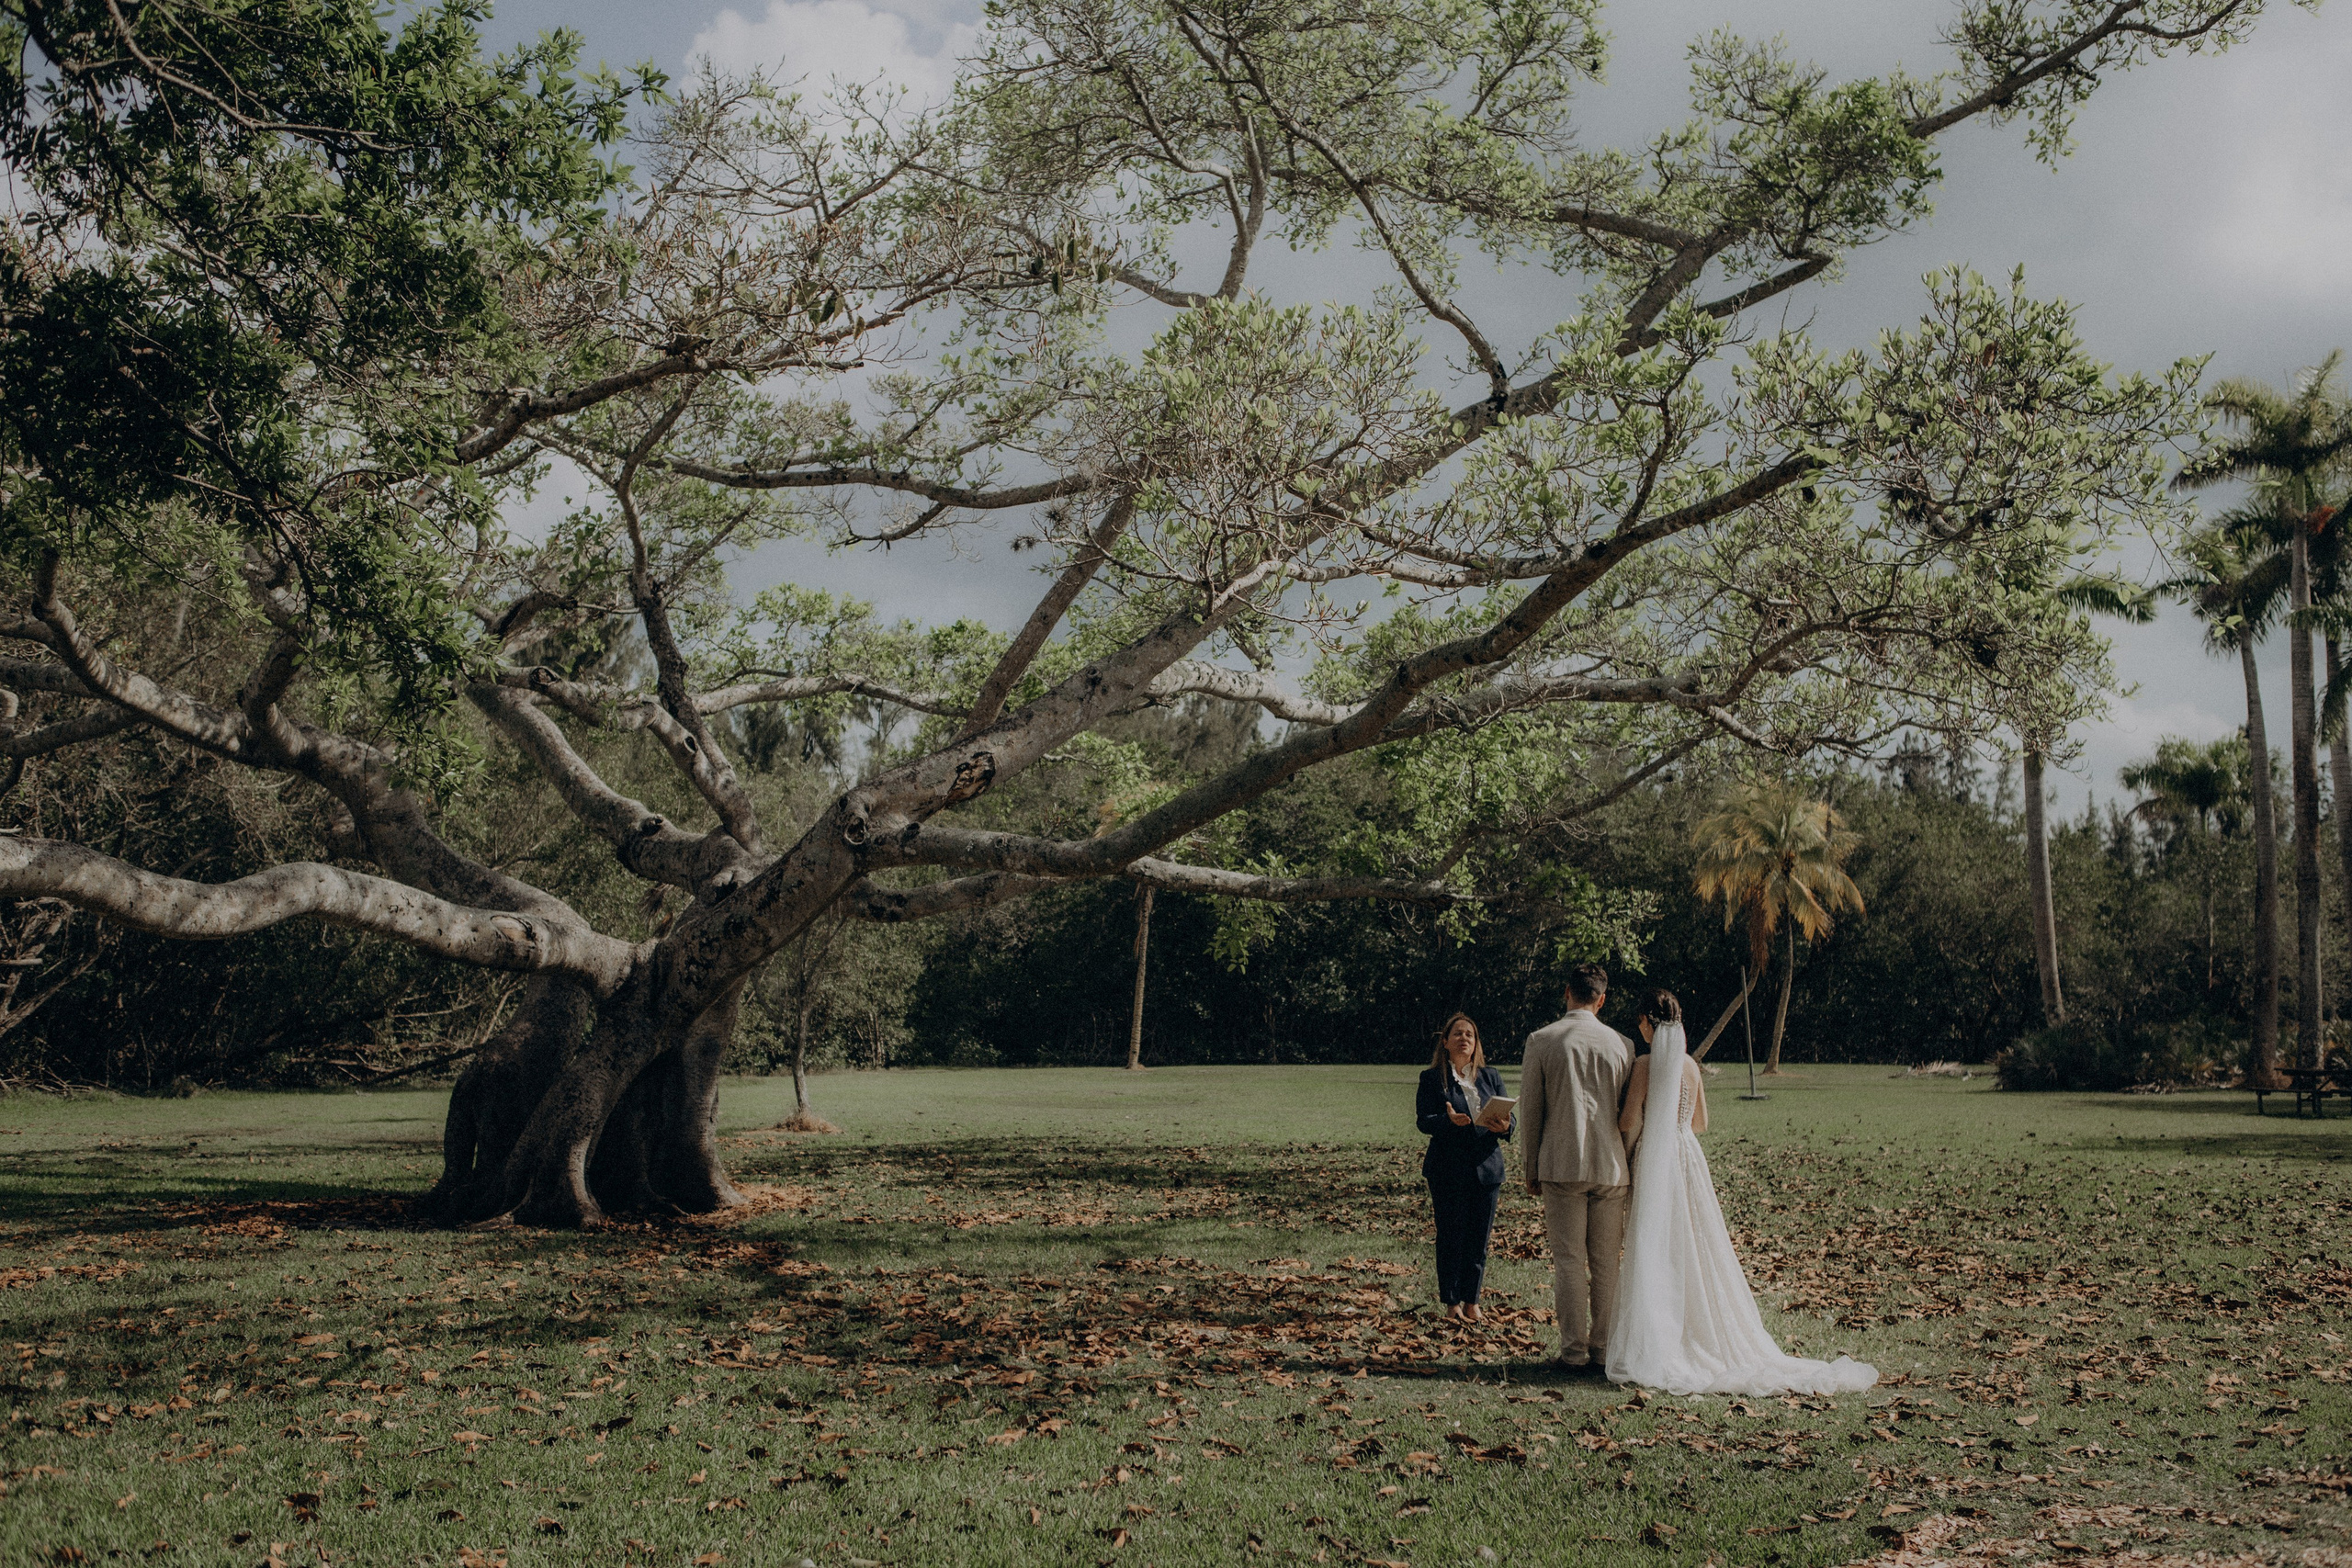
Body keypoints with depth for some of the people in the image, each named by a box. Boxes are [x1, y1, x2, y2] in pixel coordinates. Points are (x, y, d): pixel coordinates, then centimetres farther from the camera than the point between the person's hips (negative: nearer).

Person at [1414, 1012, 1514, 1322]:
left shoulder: (1491, 1077, 14)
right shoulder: (1432, 1079, 3)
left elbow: (1508, 1116, 7)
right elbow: (1423, 1121, -8)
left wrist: (1504, 1126, -17)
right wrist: (1449, 1120, -28)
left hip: (1486, 1167, 3)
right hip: (1448, 1170, -3)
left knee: (1479, 1238, 5)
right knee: (1450, 1237, 0)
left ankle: (1472, 1301, 15)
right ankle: (1451, 1302, 10)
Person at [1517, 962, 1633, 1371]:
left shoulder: (1541, 1041, -3)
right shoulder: (1621, 1044, 2)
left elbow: (1530, 1110, 1)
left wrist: (1532, 1168, 10)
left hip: (1561, 1165, -2)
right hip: (1611, 1167, 2)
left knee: (1569, 1261, 2)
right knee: (1606, 1262, 9)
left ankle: (1575, 1351, 3)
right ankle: (1603, 1348, 13)